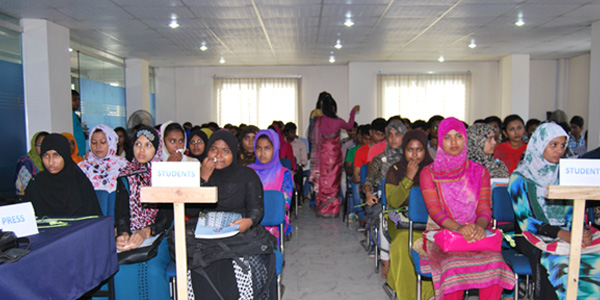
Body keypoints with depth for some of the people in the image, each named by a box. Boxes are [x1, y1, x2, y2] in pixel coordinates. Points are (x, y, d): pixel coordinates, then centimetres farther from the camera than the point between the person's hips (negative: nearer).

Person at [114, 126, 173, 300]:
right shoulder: (126, 177, 12)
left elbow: (167, 215, -4)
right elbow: (121, 211, 0)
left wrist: (146, 233, -23)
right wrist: (123, 234, -22)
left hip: (159, 236, -1)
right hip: (130, 236, 2)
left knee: (154, 270, -30)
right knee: (122, 271, -27)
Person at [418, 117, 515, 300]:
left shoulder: (479, 172, 14)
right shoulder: (429, 173, 6)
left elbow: (484, 209, 4)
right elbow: (434, 211, -5)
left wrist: (480, 226, -20)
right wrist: (459, 227, -24)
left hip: (475, 235, 2)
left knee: (494, 260, -29)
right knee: (453, 263, -33)